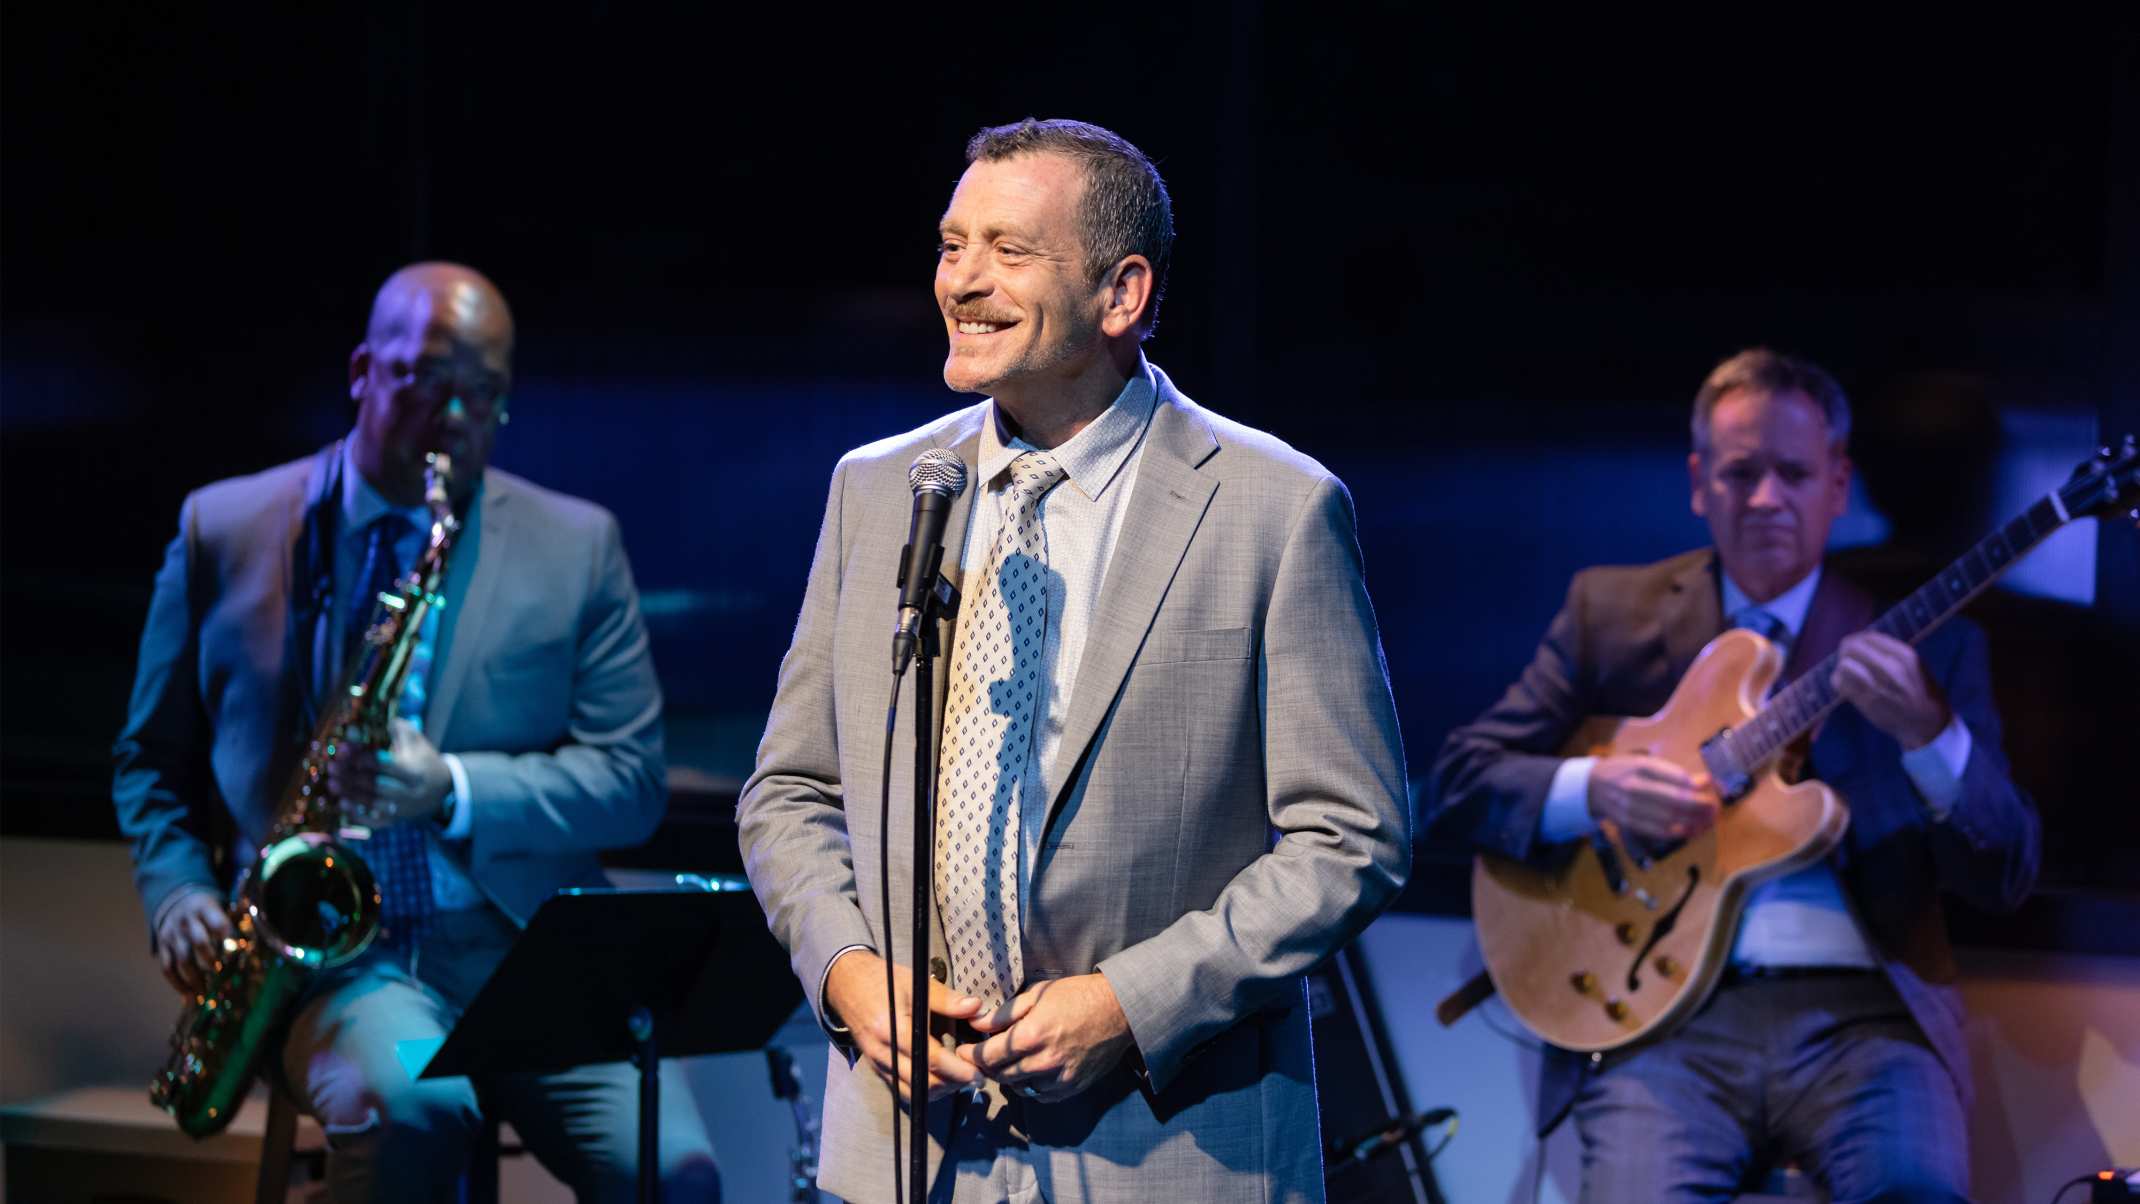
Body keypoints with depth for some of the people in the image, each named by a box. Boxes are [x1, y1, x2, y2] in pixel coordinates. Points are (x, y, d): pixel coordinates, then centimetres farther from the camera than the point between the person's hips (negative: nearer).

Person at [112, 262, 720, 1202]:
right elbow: (152, 757, 18)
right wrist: (178, 892, -1)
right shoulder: (225, 530, 10)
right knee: (412, 1102, -35)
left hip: (523, 945, 1)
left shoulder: (577, 545, 9)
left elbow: (631, 780, 3)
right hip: (321, 942, 0)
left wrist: (452, 791, -13)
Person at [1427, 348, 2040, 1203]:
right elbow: (1458, 781, 10)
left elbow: (2007, 875, 4)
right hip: (1661, 1011, 0)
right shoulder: (1610, 611, 13)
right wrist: (1593, 788, -10)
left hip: (1856, 1008, 0)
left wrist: (1929, 733, -15)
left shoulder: (1924, 642, 11)